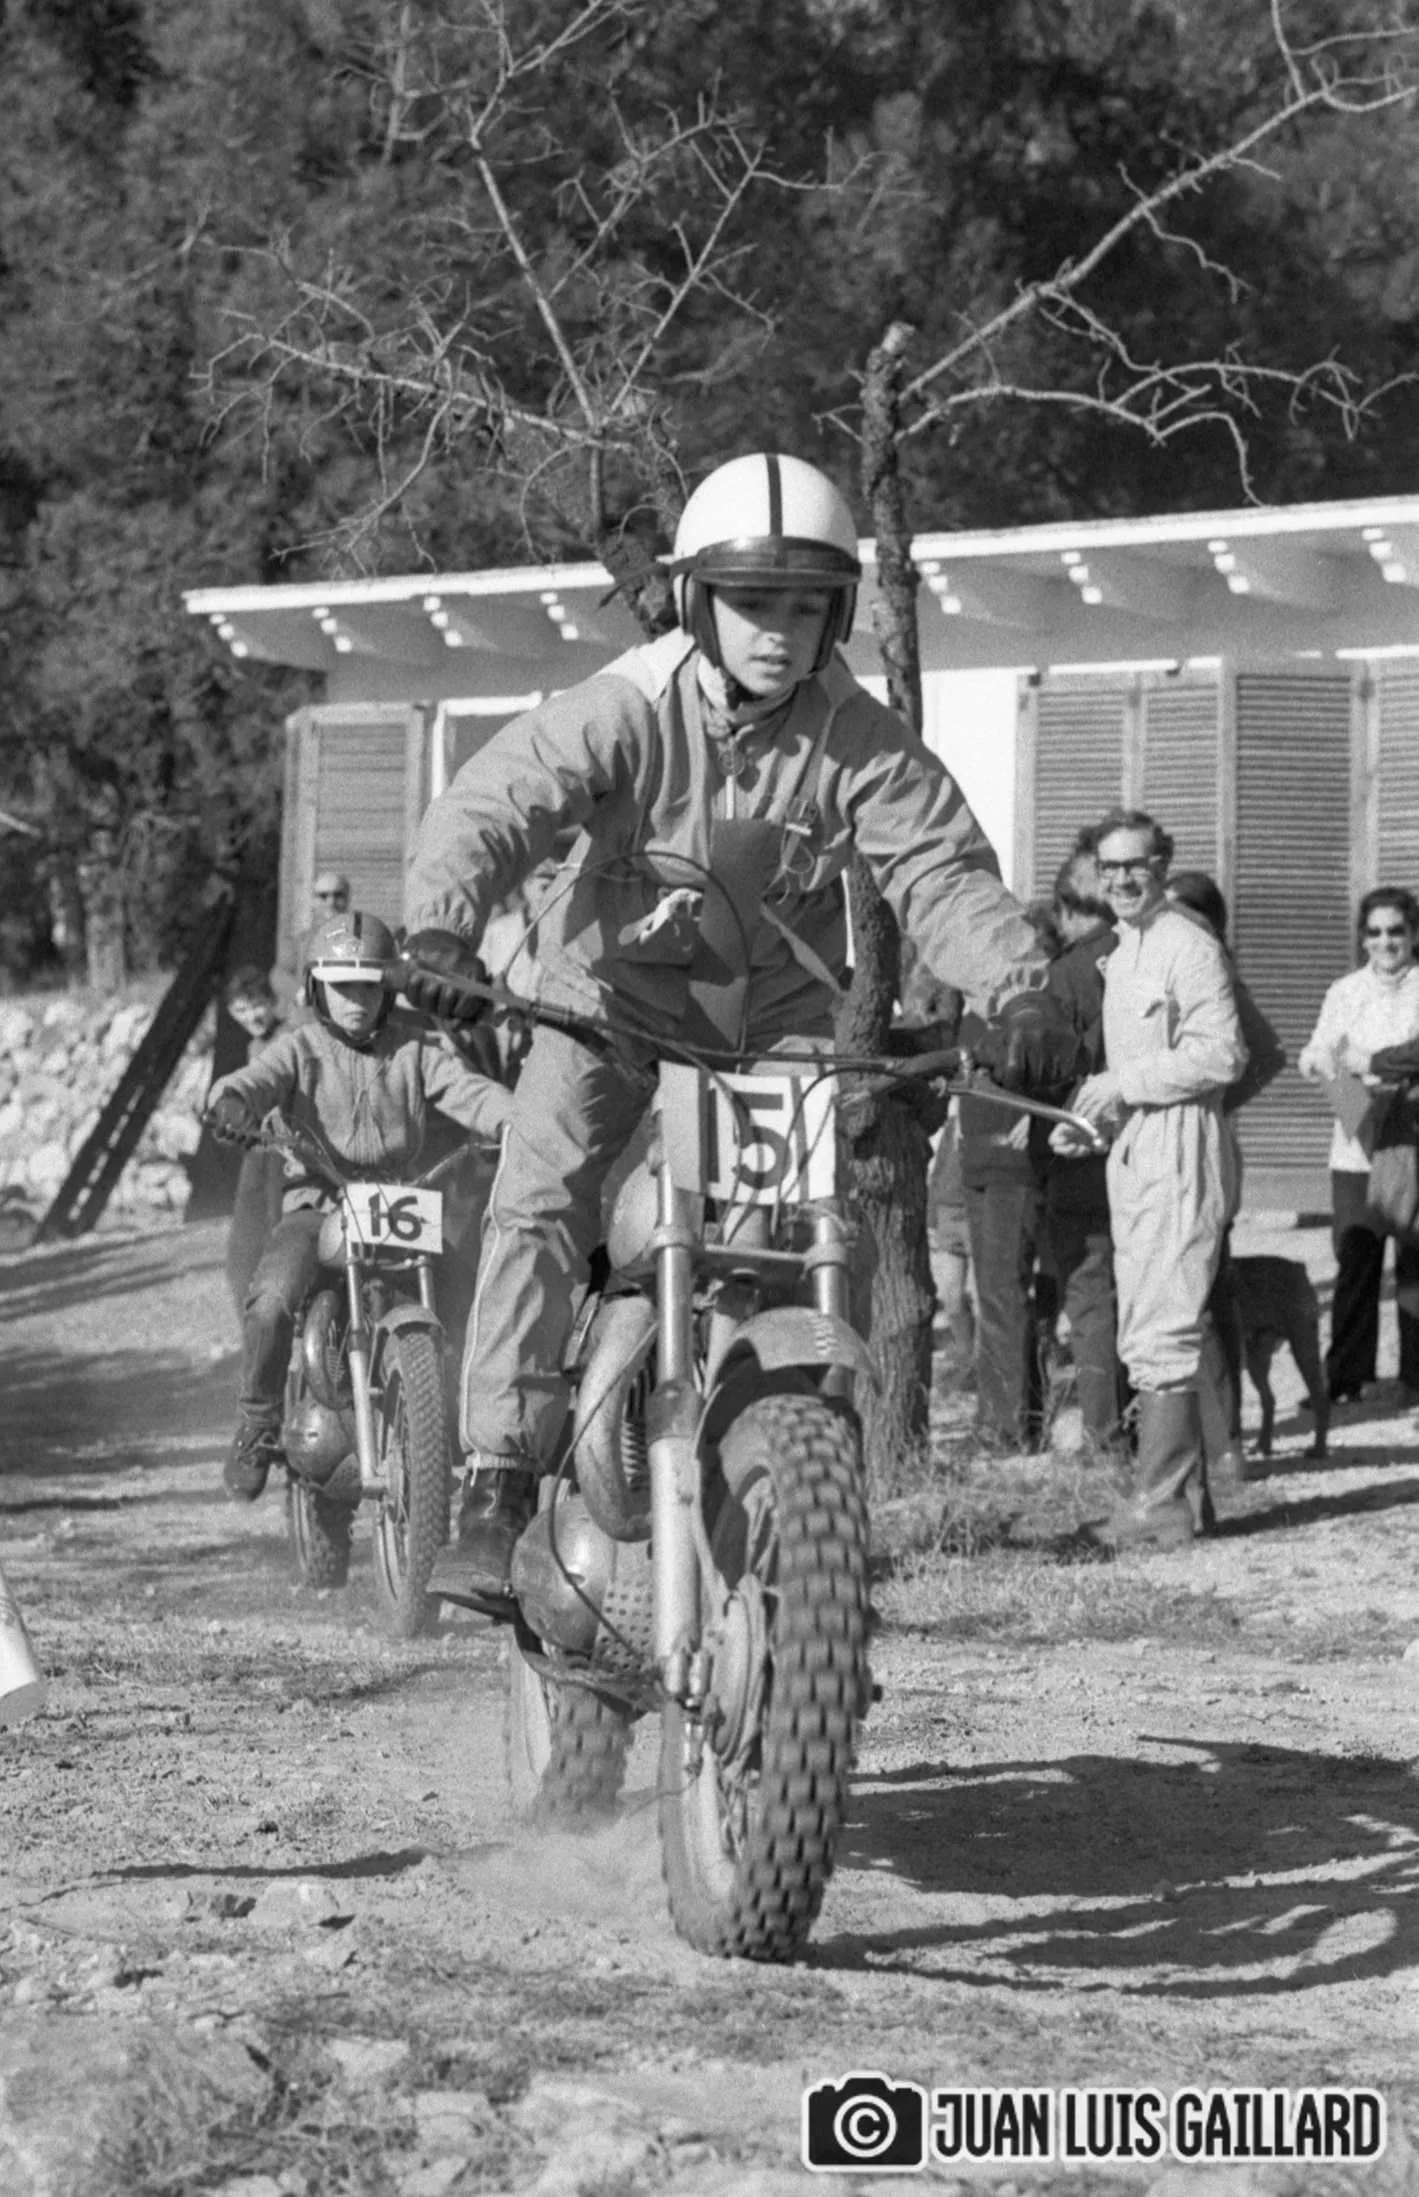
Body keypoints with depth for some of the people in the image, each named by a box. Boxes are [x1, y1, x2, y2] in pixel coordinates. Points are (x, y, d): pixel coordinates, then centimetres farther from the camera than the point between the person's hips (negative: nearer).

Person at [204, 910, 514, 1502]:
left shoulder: (413, 1053, 13)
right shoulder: (300, 1048, 7)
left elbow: (468, 1091, 0)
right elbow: (257, 1079, -12)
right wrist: (232, 1105, -36)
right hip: (315, 1203, -2)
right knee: (271, 1300, -29)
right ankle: (257, 1422, -8)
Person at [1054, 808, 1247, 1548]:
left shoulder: (1188, 946, -9)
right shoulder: (1121, 954, 21)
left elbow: (1221, 1055, -18)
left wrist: (1122, 1083, -15)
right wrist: (1092, 1119, 12)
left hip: (1182, 1154, -10)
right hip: (1134, 1155, 10)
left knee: (1161, 1333, -13)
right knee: (1146, 1336, 12)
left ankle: (1162, 1500, -13)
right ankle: (1186, 1493, 18)